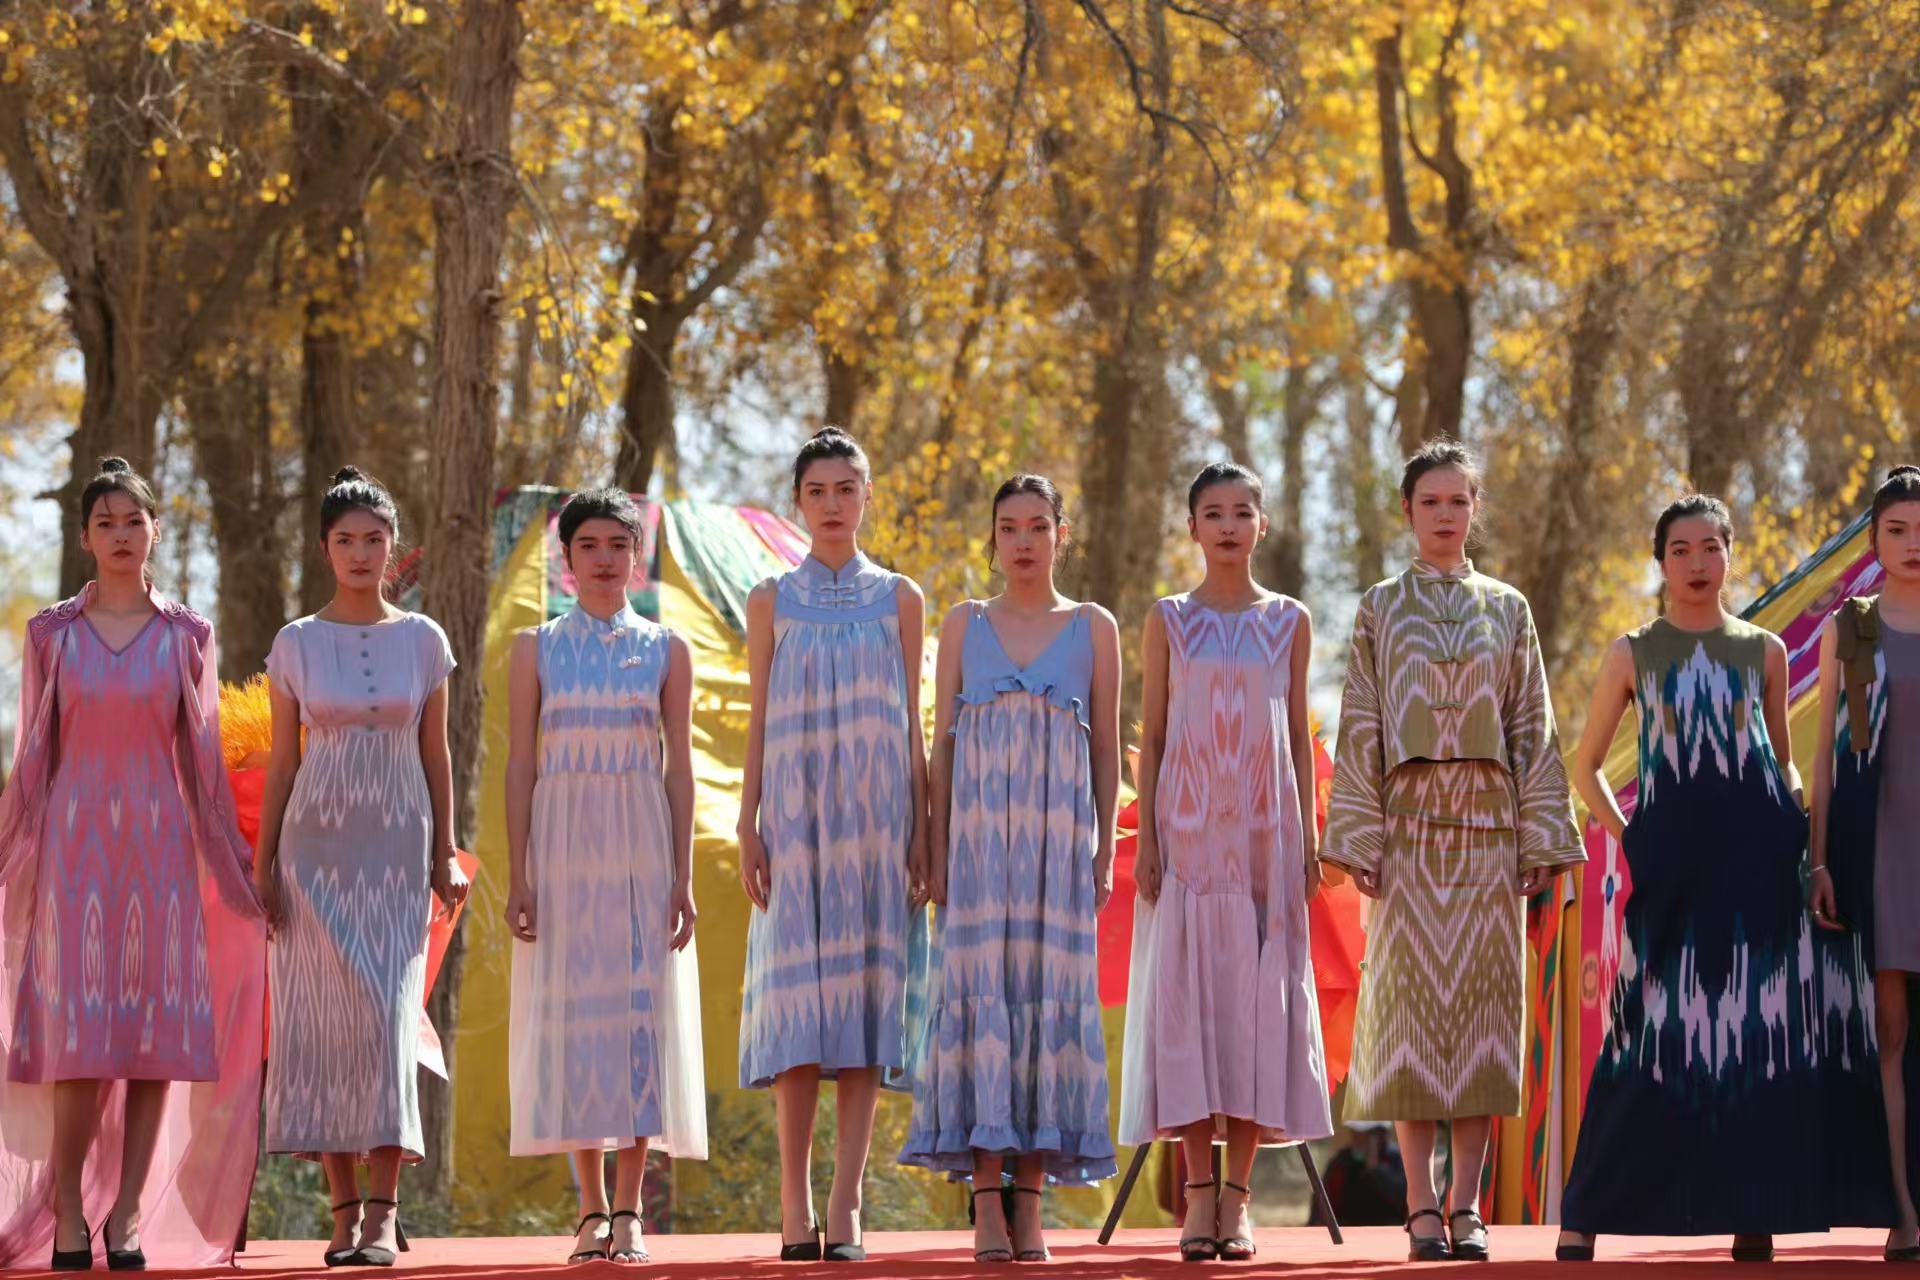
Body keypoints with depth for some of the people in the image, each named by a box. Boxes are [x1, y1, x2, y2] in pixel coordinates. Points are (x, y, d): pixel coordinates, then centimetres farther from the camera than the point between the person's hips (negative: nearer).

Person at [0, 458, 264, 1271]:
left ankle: (129, 1214, 1)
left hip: (159, 840, 1)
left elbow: (203, 758, 9)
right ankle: (66, 1212, 1)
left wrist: (236, 873, 7)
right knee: (77, 1028, -6)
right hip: (75, 839, -1)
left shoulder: (187, 637, 6)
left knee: (156, 1026, -4)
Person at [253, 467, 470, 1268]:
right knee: (323, 1017, -4)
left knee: (388, 1013, -11)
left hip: (396, 848, 0)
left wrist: (445, 855, 5)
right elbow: (281, 761, 7)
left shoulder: (422, 639, 7)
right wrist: (262, 863, 2)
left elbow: (435, 756, 10)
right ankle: (346, 1208, 2)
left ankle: (383, 1210, -11)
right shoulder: (297, 644, 5)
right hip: (317, 843, 0)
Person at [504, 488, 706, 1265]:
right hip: (564, 844, 0)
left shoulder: (665, 652, 6)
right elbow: (520, 766, 4)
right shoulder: (536, 650, 6)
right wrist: (518, 876, -3)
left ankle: (629, 1210, 0)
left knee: (641, 1012, -4)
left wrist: (682, 876, -3)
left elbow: (679, 768, 4)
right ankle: (592, 1209, 5)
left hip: (642, 849, 0)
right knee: (572, 1014, -1)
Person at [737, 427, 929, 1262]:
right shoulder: (772, 601, 8)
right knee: (797, 998, -5)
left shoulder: (899, 600, 8)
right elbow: (758, 724, 7)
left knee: (866, 994, -5)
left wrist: (922, 832, 2)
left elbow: (911, 727, 8)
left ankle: (845, 1210, -5)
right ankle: (795, 1208, -1)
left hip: (875, 817, 0)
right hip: (796, 810, 0)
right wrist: (748, 826, -2)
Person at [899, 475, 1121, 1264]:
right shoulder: (964, 625, 11)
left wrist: (1104, 852, 1)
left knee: (1050, 987, -3)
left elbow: (1107, 750, 9)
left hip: (1058, 836, 0)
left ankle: (1030, 1201, 0)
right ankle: (987, 1205, -7)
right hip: (980, 831, 0)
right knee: (981, 990, -6)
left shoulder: (1094, 629, 10)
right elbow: (941, 744, 9)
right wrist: (937, 851, 0)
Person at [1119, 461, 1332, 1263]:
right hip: (1188, 826, -1)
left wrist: (1308, 838, 3)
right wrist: (1146, 838, -3)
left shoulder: (1289, 622, 8)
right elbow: (1151, 737, 5)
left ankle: (1237, 1196, -1)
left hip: (1264, 829, 1)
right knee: (1185, 994, -6)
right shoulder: (1169, 622, 6)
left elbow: (1299, 737, 10)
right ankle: (1198, 1194, -4)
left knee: (1255, 997, -3)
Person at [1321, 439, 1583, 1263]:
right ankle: (1422, 1207, -1)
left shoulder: (1507, 610, 11)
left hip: (1487, 825, 1)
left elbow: (1532, 727, 8)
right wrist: (1359, 839, -6)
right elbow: (1359, 728, 3)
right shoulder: (1380, 610, 7)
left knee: (1481, 1000, -2)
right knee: (1411, 1002, -3)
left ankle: (1467, 1205, 1)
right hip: (1408, 824, -1)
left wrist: (1540, 838, 0)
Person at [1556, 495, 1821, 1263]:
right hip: (1670, 859, -1)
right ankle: (1585, 1215, -1)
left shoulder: (1763, 651, 12)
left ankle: (1753, 1213, 1)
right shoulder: (1633, 654, 9)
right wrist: (1626, 839, 2)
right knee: (1656, 1030, -4)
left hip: (1756, 855, 1)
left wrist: (1800, 831, 3)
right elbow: (1587, 766, 15)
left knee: (1759, 1028, -2)